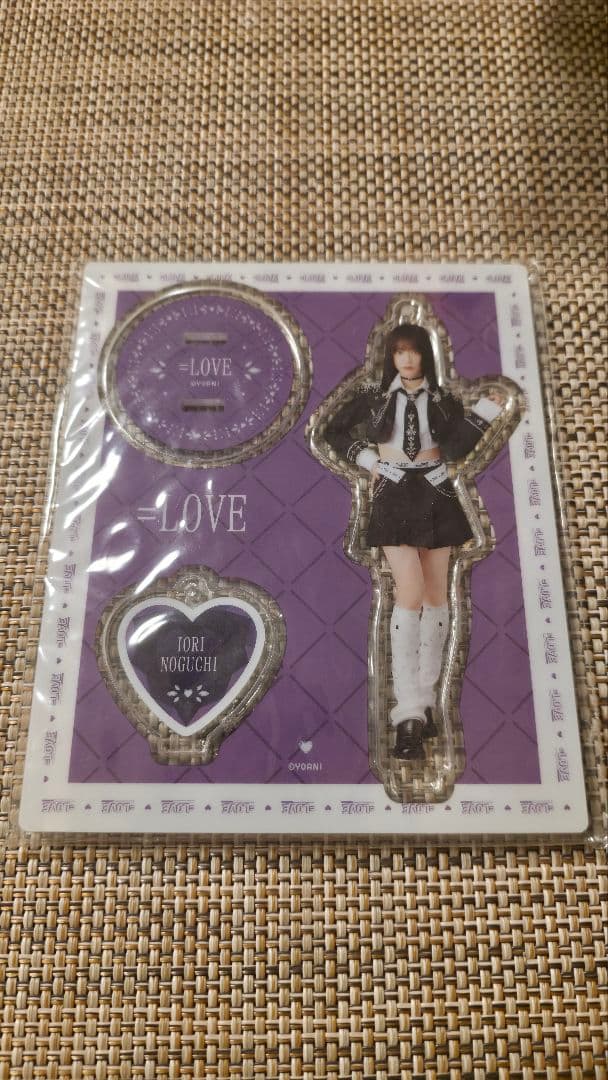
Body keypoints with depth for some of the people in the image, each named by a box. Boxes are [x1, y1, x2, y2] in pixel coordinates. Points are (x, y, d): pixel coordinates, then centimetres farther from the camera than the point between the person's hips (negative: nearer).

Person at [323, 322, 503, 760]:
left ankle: (425, 701, 15)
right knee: (410, 595, -16)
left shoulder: (442, 399, 6)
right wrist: (367, 460, 3)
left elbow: (456, 448, -7)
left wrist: (486, 411, -14)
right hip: (394, 498, -3)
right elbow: (335, 432, 13)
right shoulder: (373, 395, 4)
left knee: (436, 596, 4)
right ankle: (409, 715, -17)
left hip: (435, 496, 3)